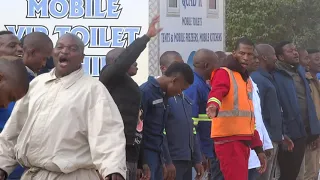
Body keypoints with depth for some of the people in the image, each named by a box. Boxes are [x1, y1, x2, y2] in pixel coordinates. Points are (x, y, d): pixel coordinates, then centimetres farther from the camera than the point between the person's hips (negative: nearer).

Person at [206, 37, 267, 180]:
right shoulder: (224, 74, -5)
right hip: (229, 140, -9)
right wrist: (213, 105, -51)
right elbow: (216, 92, -28)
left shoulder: (247, 80, 21)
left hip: (244, 141, 9)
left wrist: (258, 148, 23)